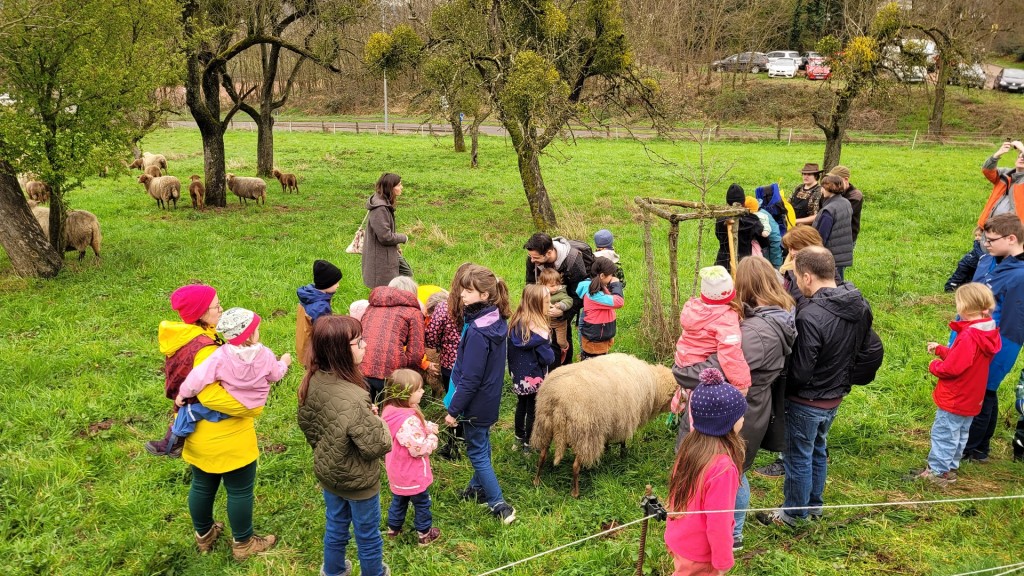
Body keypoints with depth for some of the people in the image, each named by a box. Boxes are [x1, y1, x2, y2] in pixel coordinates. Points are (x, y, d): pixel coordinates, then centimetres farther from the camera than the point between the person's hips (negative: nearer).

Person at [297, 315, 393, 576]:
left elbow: (305, 423, 2)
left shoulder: (312, 381, -15)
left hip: (326, 471, 7)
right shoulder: (351, 401, -40)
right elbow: (377, 446, -31)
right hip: (357, 481, -6)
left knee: (335, 525, 30)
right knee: (367, 533, 21)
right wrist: (378, 422, -12)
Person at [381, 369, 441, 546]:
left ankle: (393, 528, 43)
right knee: (422, 503, 15)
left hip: (397, 472, 8)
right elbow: (419, 449, -30)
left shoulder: (390, 411, -8)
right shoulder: (409, 420, -36)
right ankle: (424, 534, 31)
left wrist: (427, 427, -8)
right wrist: (432, 437, -14)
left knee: (399, 499, 28)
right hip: (412, 475, -8)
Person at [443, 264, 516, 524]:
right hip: (490, 399, 9)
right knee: (482, 445, 25)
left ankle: (500, 505, 9)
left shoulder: (477, 332, -30)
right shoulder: (497, 321, -3)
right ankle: (479, 487, 44)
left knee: (477, 452, 5)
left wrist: (453, 409, -16)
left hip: (476, 403, -9)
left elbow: (470, 378, -26)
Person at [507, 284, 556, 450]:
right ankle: (529, 443, 26)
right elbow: (548, 358, -25)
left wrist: (513, 369, 16)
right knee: (533, 411, 12)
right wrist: (550, 352, -4)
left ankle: (519, 437, 42)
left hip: (518, 376, 7)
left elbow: (511, 350, 5)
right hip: (534, 378, -7)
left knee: (521, 405, 24)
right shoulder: (537, 329, -27)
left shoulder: (516, 322, -6)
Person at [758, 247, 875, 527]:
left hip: (807, 402, -8)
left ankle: (793, 512, 30)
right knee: (818, 451, 26)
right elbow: (866, 348, 8)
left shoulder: (810, 317, -33)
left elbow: (799, 373, -27)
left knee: (799, 457, 12)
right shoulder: (860, 306, -6)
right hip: (836, 396, 8)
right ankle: (814, 504, 42)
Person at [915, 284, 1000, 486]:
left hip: (954, 400, -9)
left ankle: (937, 471, 10)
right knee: (960, 435, 19)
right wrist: (940, 350, 11)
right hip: (971, 399, 10)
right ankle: (950, 468, 30)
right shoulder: (986, 332, 2)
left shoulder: (968, 336, -29)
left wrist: (934, 366, -11)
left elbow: (952, 368, -28)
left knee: (943, 435, 2)